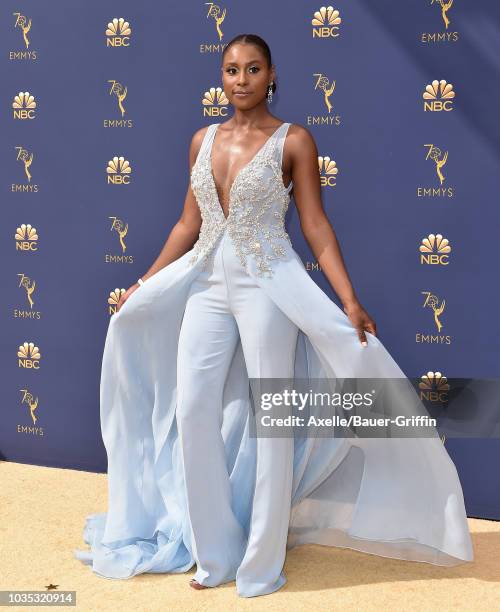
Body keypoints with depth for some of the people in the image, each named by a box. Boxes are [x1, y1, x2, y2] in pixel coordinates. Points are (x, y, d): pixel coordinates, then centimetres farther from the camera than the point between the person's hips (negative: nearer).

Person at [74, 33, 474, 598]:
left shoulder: (293, 141, -2)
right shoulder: (203, 140, 11)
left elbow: (316, 228, -5)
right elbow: (188, 225, 15)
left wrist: (350, 302, -14)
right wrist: (144, 285, 15)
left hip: (267, 287, -4)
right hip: (206, 285, 5)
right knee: (192, 412, 0)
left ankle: (261, 565, 16)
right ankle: (215, 553, 17)